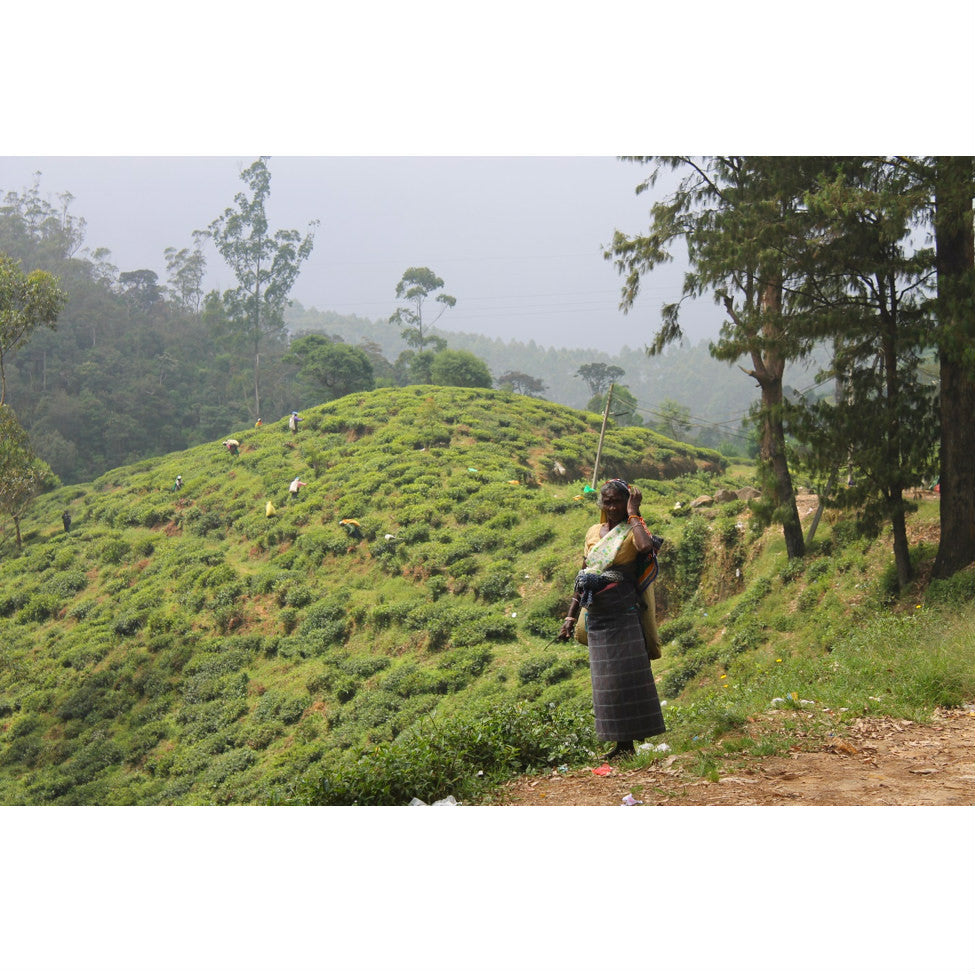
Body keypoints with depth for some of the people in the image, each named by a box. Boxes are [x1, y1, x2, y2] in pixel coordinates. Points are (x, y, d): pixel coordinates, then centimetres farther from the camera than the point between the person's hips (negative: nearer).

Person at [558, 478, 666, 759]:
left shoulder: (632, 531, -4)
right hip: (596, 614, 6)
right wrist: (571, 617, 16)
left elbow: (647, 547, -29)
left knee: (624, 676, -5)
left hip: (623, 612, -6)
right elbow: (582, 578, 18)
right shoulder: (594, 532, 14)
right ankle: (620, 743, 14)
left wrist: (633, 514, -16)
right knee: (606, 680, 7)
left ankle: (628, 742, 0)